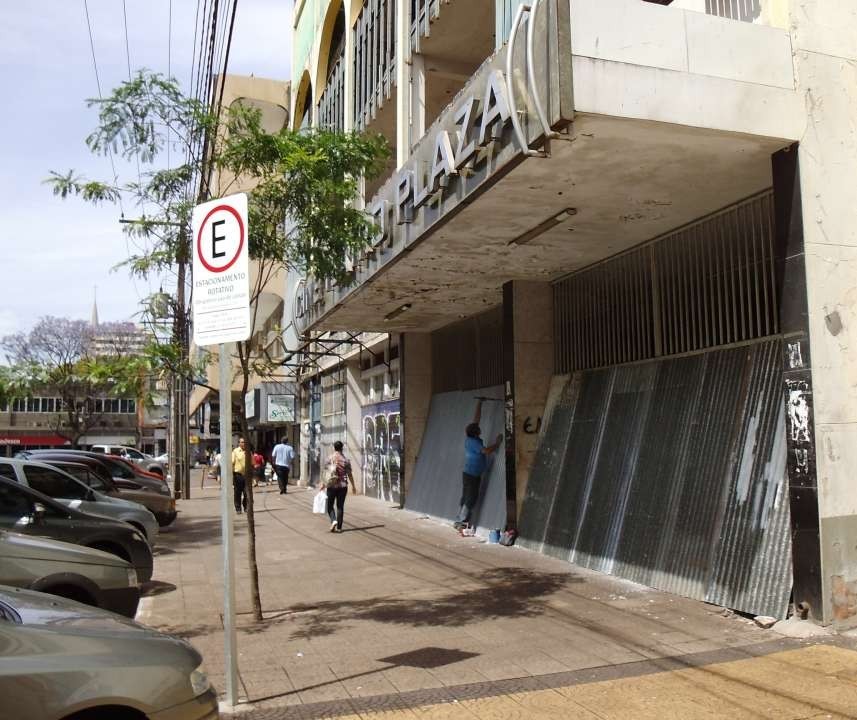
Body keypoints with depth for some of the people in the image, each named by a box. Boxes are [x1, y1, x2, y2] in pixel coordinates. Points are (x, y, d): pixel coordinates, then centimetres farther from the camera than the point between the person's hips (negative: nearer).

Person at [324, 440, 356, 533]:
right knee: (340, 506, 8)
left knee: (330, 505, 10)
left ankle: (333, 520, -14)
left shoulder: (329, 458, -3)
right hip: (343, 485, 2)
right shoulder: (346, 460, 1)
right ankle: (339, 527, 8)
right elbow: (349, 474, 3)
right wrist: (353, 486, 11)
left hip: (332, 485, -2)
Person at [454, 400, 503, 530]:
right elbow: (487, 451, -26)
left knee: (466, 498, 12)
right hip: (472, 475, -9)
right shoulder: (474, 442, -18)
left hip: (468, 474, 9)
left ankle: (459, 521, 15)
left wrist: (479, 404, 15)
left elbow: (476, 419, 12)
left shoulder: (469, 439, 4)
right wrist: (498, 443, -12)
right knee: (471, 500, -4)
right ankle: (461, 522, -4)